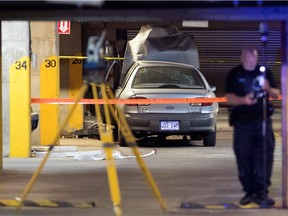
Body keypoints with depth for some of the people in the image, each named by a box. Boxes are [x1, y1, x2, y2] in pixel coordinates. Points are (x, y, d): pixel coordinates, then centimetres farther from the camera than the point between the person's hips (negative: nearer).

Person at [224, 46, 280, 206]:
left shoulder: (264, 72, 9)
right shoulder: (234, 74, 4)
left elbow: (276, 94, 12)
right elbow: (229, 97, -4)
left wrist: (269, 89, -11)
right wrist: (243, 100, -24)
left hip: (262, 120, 1)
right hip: (242, 121, -1)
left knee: (265, 156, -8)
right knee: (244, 158, 1)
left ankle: (261, 192, -8)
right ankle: (249, 191, 10)